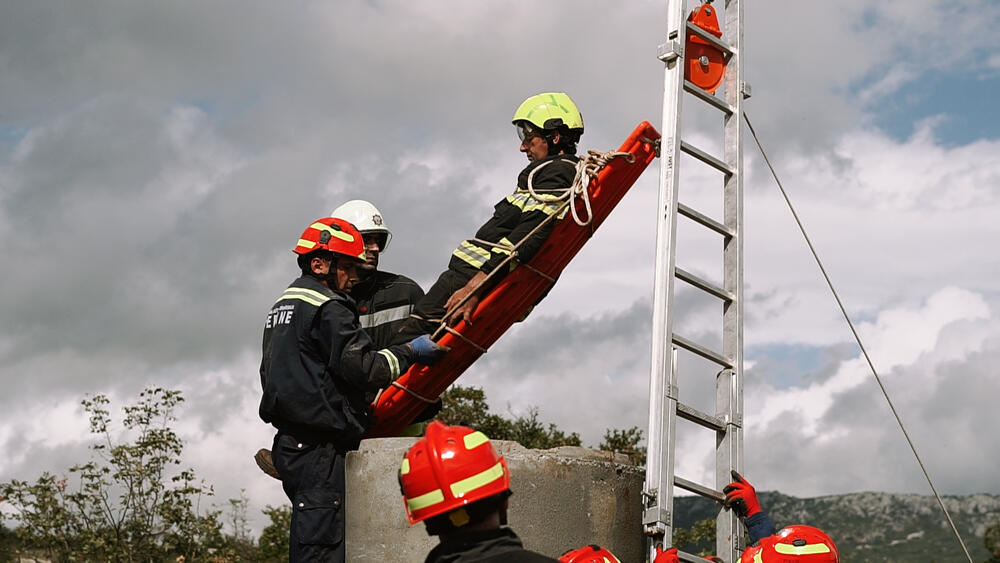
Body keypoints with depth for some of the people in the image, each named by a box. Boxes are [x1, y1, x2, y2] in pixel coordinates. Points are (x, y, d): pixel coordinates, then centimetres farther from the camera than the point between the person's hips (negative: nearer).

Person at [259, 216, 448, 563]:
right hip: (320, 445, -10)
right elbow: (360, 367, -17)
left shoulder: (282, 304, 20)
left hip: (288, 442, 10)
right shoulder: (328, 307, -11)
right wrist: (409, 352, -8)